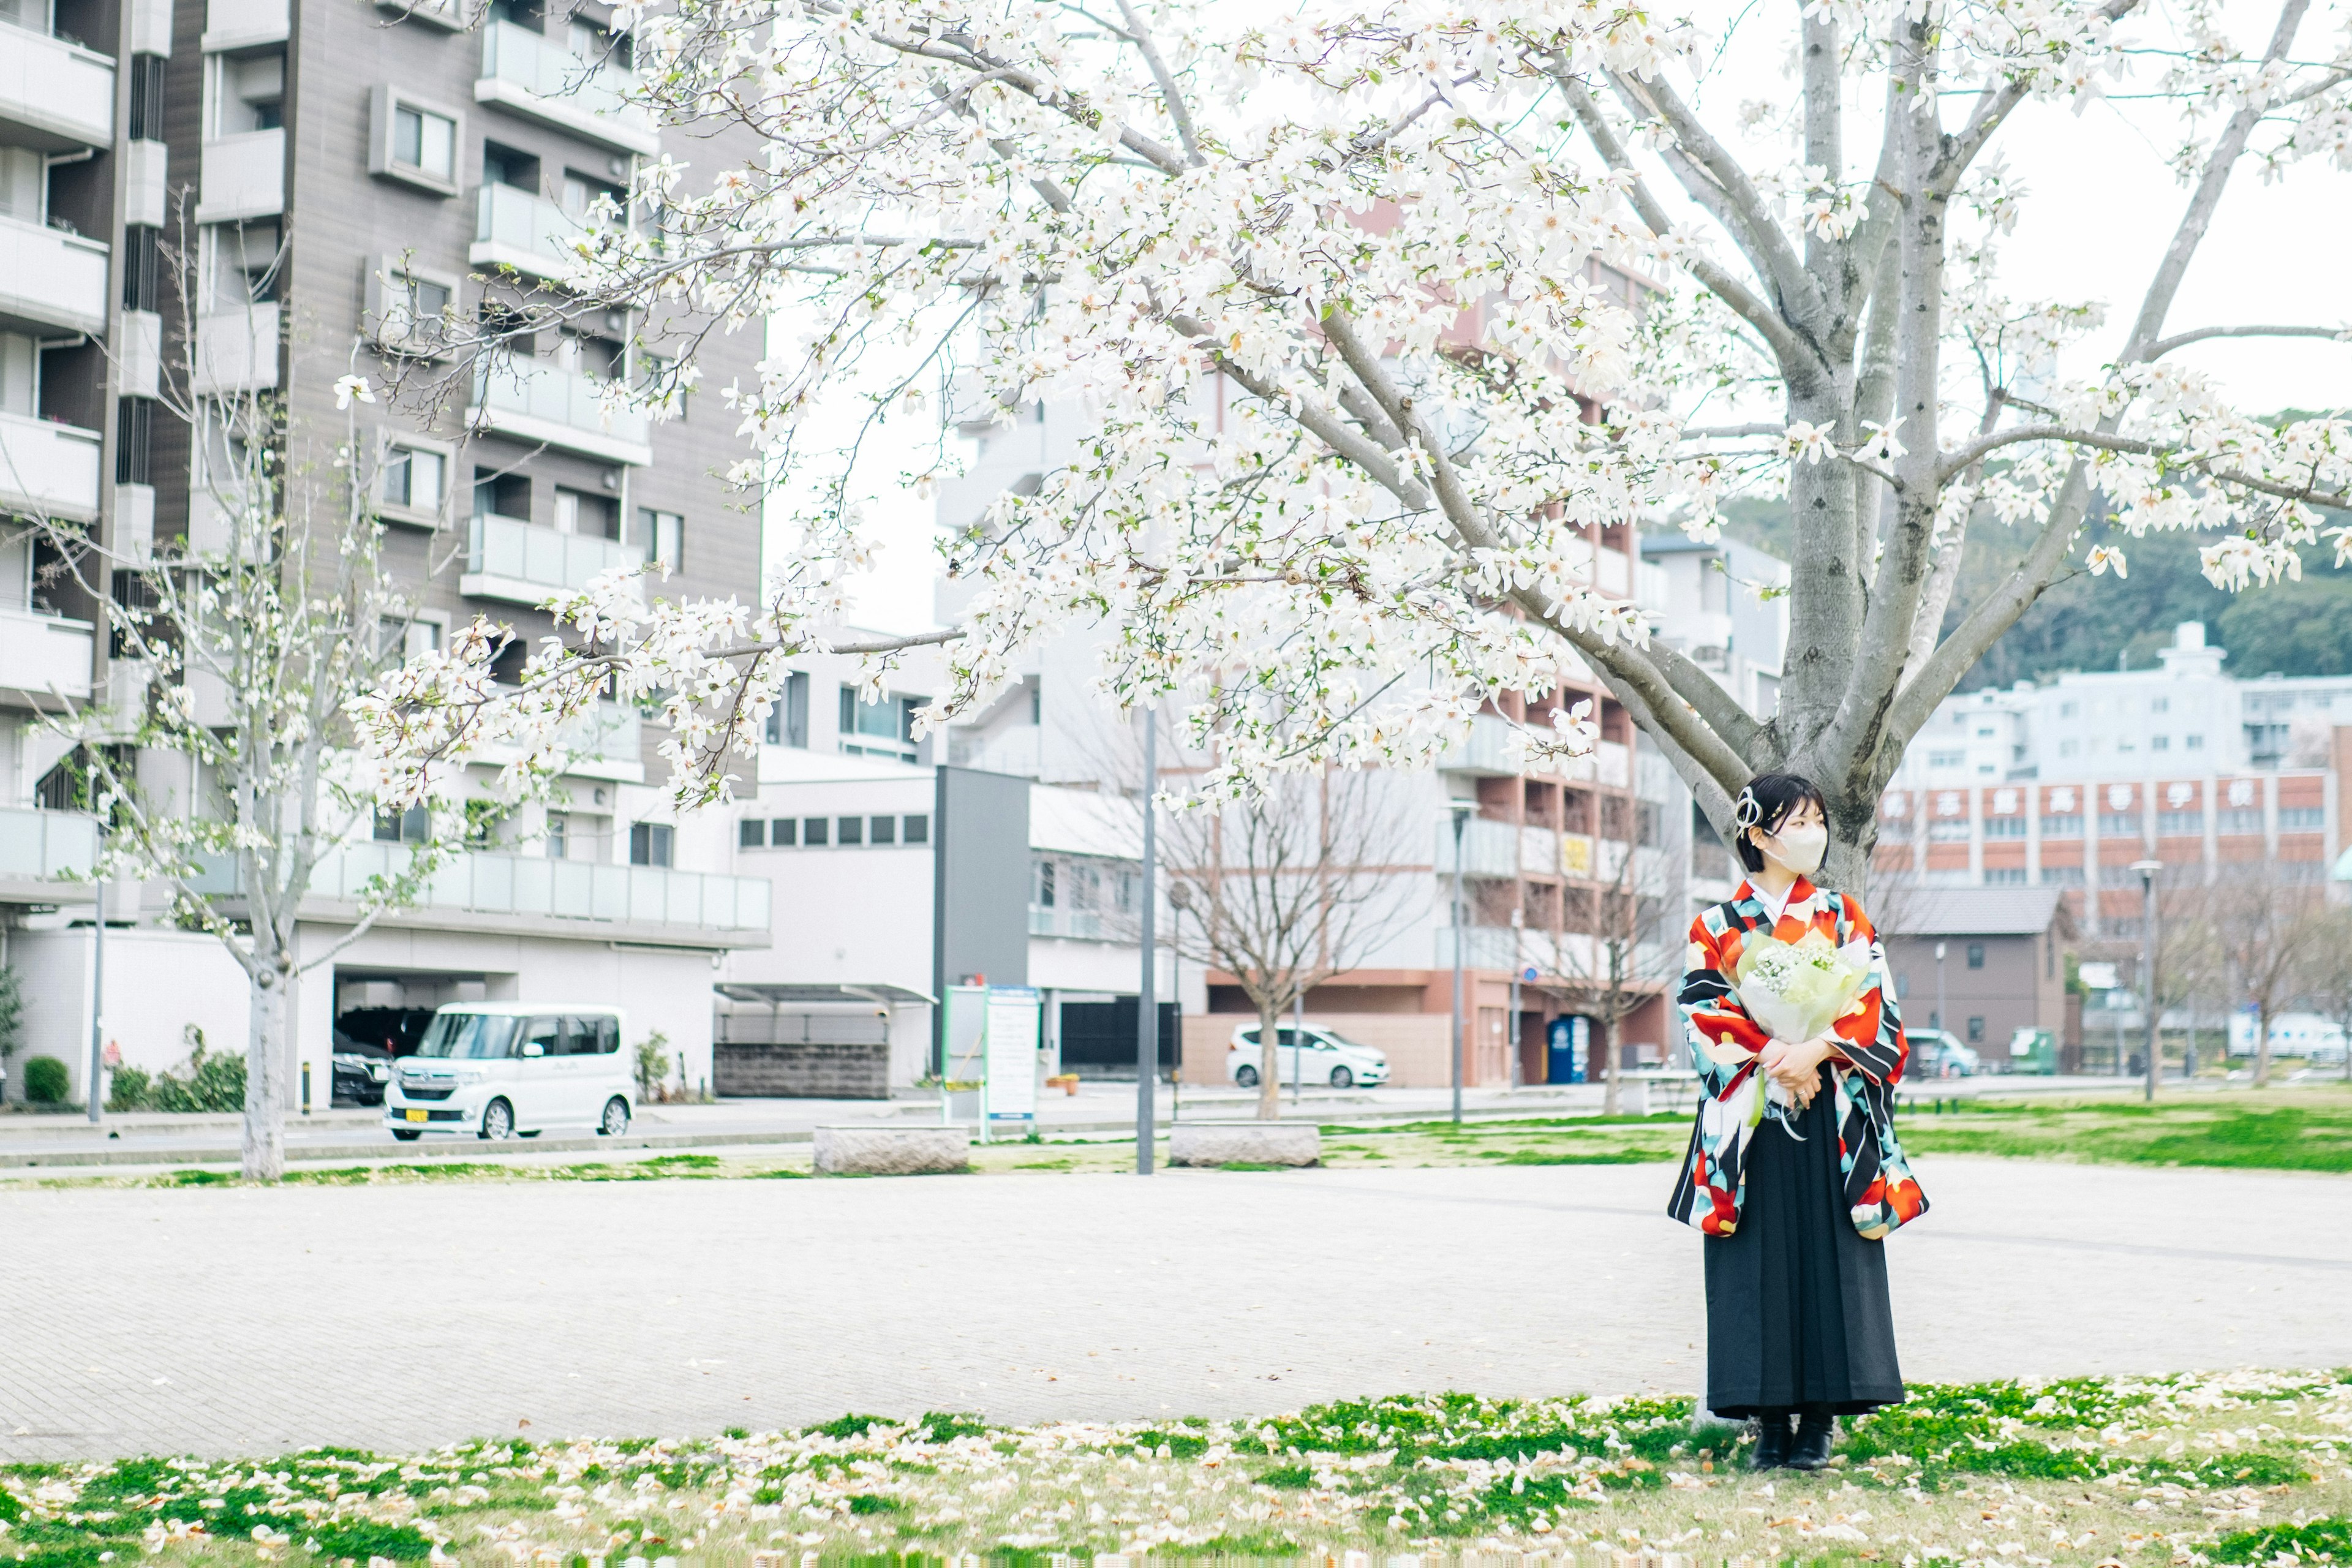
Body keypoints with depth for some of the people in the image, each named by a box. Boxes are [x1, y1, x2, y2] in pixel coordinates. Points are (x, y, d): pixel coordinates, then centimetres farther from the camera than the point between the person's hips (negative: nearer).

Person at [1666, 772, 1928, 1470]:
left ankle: (1820, 1417, 1)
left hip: (1832, 1121, 1)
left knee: (1829, 1254, -3)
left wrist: (1816, 1051, -16)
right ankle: (1769, 1416, 3)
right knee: (1760, 1261, -2)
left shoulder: (1844, 916, 10)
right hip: (1748, 1117, -1)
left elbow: (1873, 1006, 0)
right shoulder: (1715, 927, 7)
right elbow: (1704, 1018, -2)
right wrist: (1770, 1063, -16)